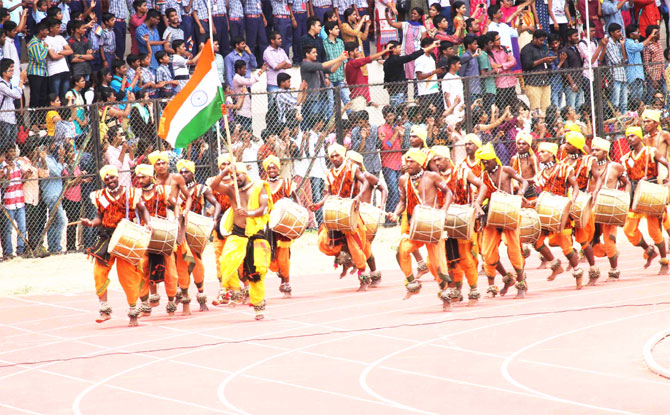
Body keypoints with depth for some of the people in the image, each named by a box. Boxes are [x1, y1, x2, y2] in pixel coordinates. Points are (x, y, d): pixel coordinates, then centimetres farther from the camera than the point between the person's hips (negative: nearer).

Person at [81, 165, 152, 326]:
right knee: (99, 272, -9)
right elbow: (100, 218, 13)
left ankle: (133, 313, 13)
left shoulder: (130, 193, 2)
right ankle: (104, 310, 2)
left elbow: (143, 210, 8)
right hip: (106, 238, 3)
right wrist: (91, 223, -7)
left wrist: (148, 223, -9)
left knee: (128, 275, 0)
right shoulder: (100, 197, 9)